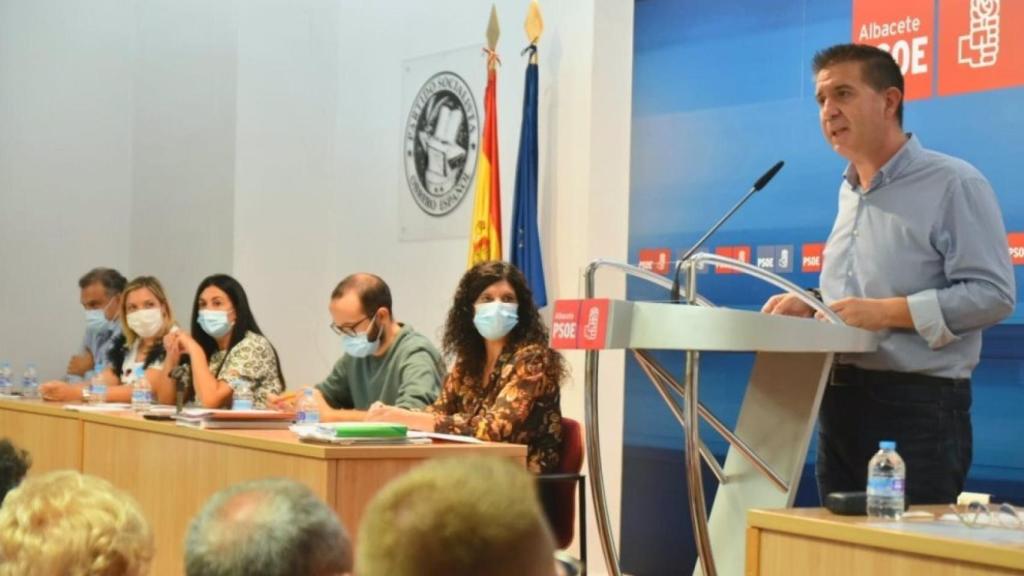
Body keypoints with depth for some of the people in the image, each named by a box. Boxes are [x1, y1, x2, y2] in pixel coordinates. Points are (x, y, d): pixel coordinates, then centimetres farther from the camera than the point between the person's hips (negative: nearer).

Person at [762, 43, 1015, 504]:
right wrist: (809, 305, 6)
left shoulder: (952, 184, -8)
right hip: (841, 405, 8)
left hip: (919, 408, -8)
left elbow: (993, 293, -16)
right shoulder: (849, 192, 17)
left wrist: (886, 312, -20)